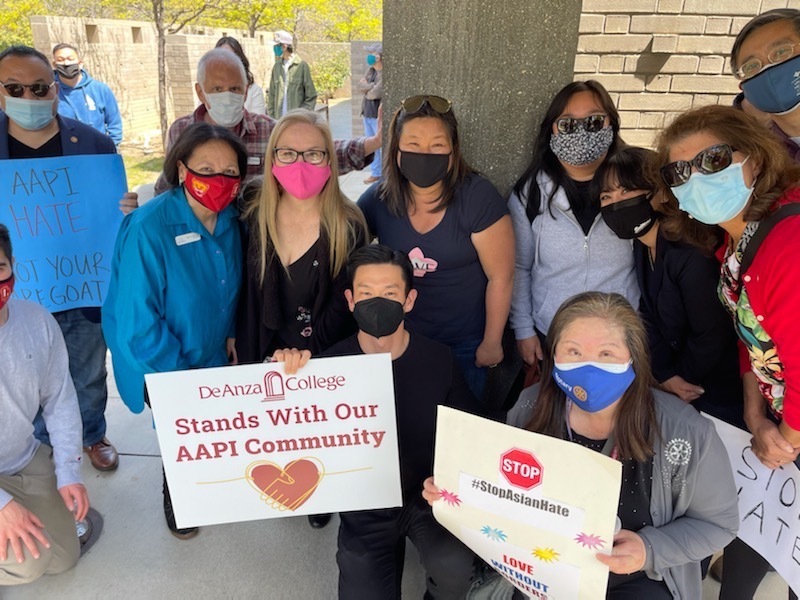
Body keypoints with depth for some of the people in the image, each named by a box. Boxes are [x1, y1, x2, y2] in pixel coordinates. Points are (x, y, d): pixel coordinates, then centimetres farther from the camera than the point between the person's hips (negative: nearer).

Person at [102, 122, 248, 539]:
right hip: (164, 364, -5)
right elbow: (137, 320, -25)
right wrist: (179, 374, -18)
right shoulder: (149, 229, -29)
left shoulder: (229, 220, -11)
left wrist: (230, 334, -2)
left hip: (214, 357, 5)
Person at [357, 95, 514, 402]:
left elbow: (500, 277, -13)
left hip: (464, 346, -2)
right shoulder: (378, 199, -9)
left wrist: (492, 343, -7)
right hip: (399, 341, 3)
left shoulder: (477, 197, -18)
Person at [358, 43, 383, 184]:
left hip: (379, 115, -9)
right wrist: (372, 86, -12)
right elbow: (360, 85, 2)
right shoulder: (370, 70, 11)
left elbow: (374, 93, -21)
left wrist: (367, 88, -2)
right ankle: (376, 173, 23)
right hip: (367, 114, 9)